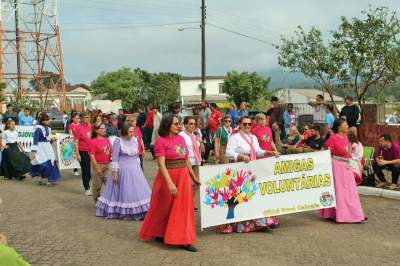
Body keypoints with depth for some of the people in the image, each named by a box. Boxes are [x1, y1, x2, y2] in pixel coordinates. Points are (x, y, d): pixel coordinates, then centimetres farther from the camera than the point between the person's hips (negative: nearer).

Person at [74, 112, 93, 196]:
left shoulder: (91, 126, 4)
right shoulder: (79, 128, -10)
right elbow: (76, 142, -10)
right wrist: (77, 154, -14)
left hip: (92, 151, 5)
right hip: (83, 152, -5)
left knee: (91, 170, 11)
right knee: (85, 171, 2)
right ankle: (87, 189, 11)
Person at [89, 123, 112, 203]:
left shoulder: (107, 140, 6)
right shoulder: (93, 141, -10)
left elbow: (111, 152, 15)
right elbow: (92, 156, -13)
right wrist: (97, 169, -15)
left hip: (107, 165, 5)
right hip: (98, 165, -5)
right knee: (97, 185, 8)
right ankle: (97, 202, 23)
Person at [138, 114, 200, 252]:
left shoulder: (181, 139, 6)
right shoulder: (161, 141, -12)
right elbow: (161, 164, -19)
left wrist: (193, 177, 16)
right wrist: (170, 183, -26)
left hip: (183, 177, 6)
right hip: (168, 177, -6)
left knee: (183, 208, 7)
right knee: (164, 208, 9)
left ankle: (183, 240, 15)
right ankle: (158, 234, 31)